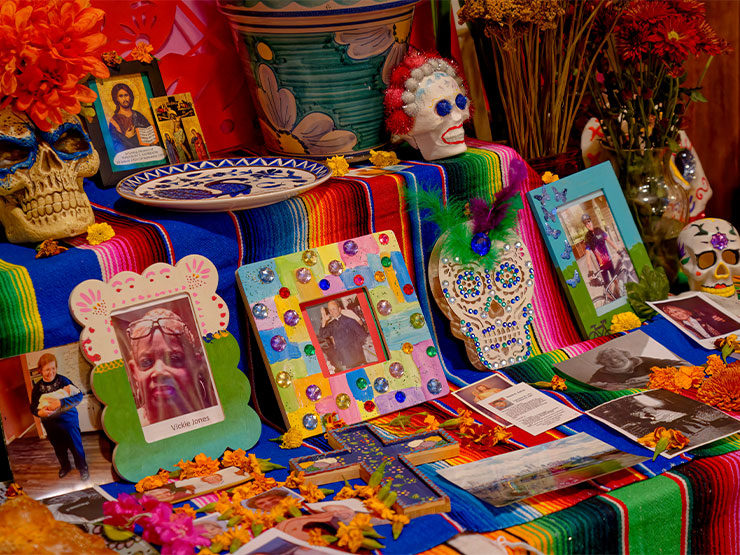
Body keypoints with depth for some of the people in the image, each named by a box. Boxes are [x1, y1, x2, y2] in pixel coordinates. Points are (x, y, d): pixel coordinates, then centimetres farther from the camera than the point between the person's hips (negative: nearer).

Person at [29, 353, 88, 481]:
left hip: (68, 421, -3)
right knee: (59, 448, 21)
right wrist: (39, 412, -26)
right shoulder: (37, 387, -6)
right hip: (51, 425, 3)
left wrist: (61, 403, -32)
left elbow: (79, 396, -21)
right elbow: (33, 407, -1)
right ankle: (65, 466, 46)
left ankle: (82, 467, 32)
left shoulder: (63, 380, -16)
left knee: (76, 446, 10)